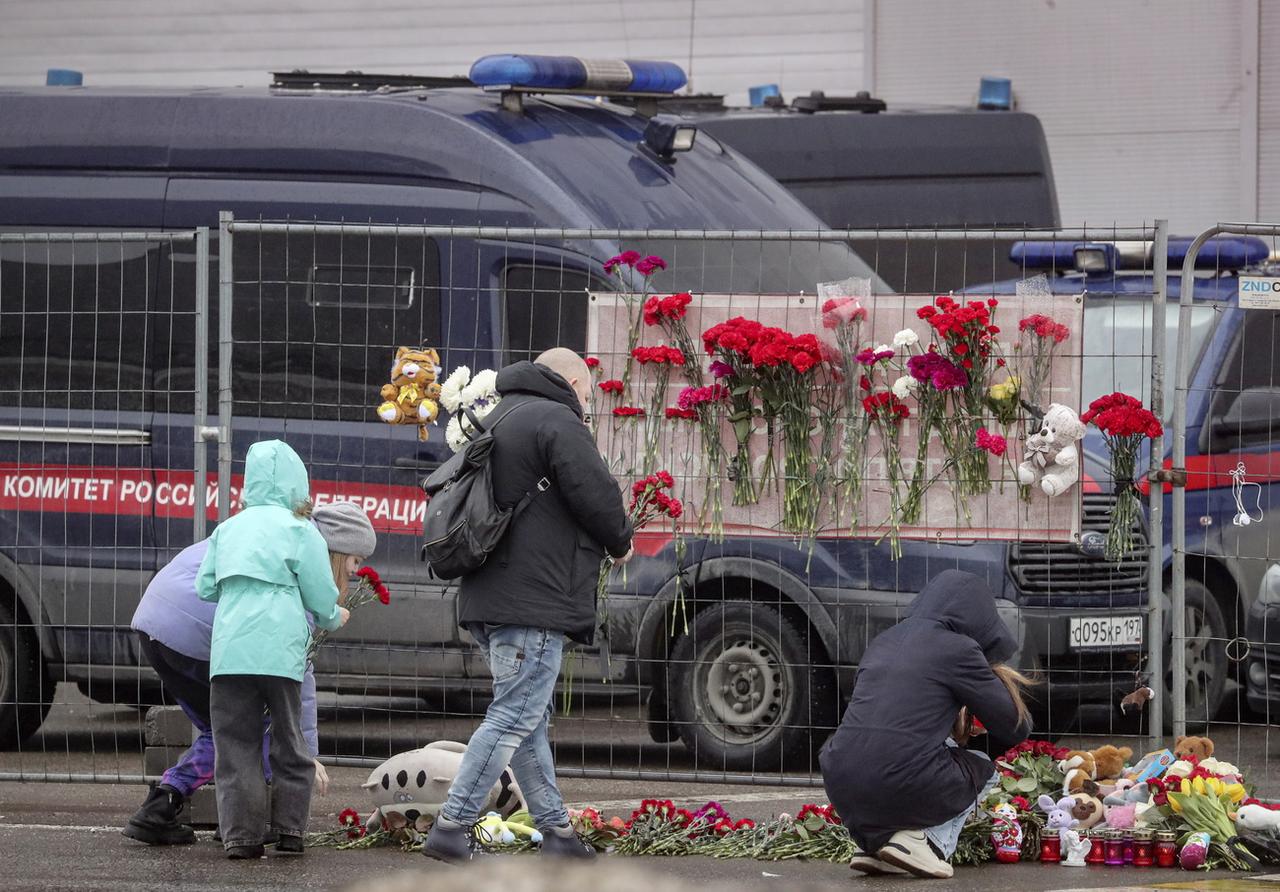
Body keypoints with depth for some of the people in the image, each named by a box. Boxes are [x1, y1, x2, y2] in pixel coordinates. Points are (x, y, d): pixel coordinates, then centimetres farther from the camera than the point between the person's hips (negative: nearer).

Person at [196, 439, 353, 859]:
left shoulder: (228, 529, 16)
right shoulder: (299, 531, 5)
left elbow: (204, 587, 16)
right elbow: (321, 598, 6)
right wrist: (335, 618, 28)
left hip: (229, 649, 2)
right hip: (280, 648, -2)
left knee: (235, 746, 3)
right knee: (289, 744, 11)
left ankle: (241, 835, -3)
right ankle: (290, 830, 10)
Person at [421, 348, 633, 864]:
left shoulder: (499, 419, 22)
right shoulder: (557, 420, -9)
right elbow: (595, 494, -17)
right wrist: (621, 542, 5)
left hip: (489, 600, 10)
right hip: (535, 602, -10)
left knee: (528, 720, 14)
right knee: (514, 719, -9)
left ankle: (557, 832, 18)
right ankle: (451, 830, -13)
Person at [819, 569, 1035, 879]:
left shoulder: (884, 641, 20)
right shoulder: (958, 649, 0)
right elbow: (1015, 728, 6)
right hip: (903, 786, -6)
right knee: (983, 769, 24)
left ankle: (873, 842, 11)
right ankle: (924, 842, -2)